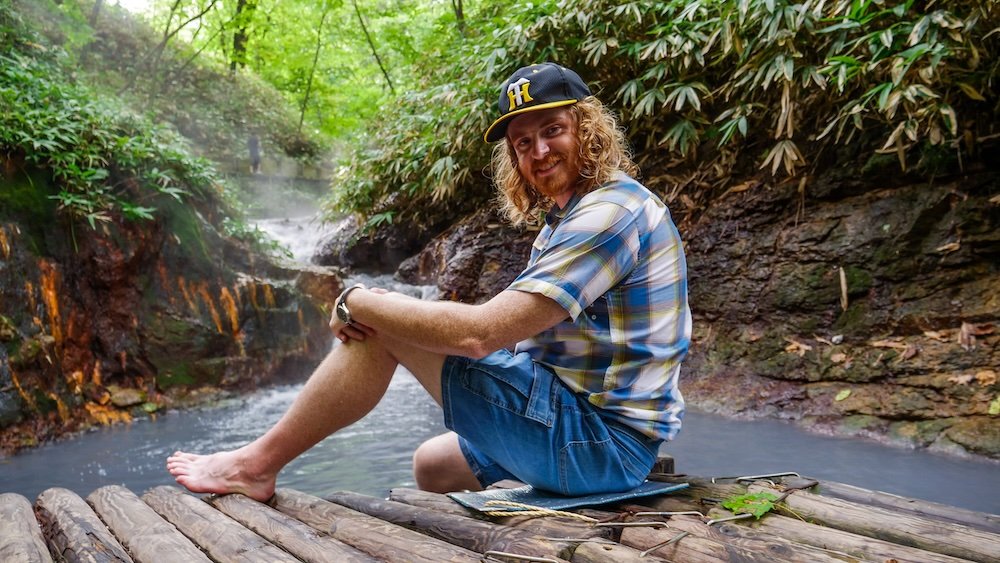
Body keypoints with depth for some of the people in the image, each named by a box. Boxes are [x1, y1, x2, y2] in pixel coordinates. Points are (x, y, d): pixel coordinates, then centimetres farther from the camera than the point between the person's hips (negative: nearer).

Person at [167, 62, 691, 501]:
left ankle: (257, 463, 4)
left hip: (599, 441, -10)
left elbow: (479, 333, -26)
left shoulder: (612, 210, -18)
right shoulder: (565, 219, 15)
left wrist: (356, 301, -14)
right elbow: (506, 330, 12)